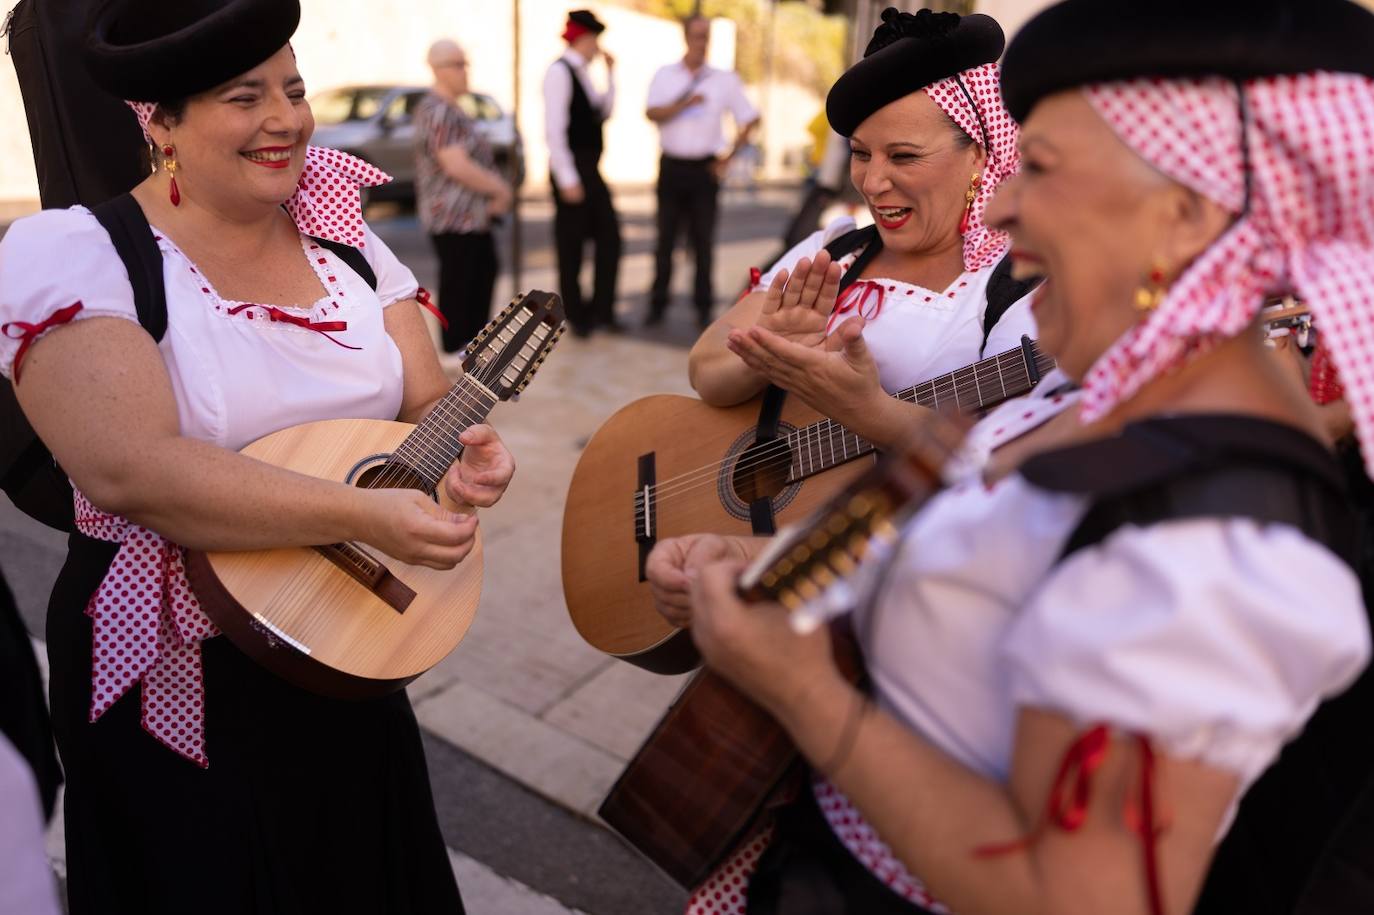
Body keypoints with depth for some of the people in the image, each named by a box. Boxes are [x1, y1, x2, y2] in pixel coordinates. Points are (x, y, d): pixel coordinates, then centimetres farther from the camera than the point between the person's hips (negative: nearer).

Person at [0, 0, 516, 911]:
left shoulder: (345, 242, 2)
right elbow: (129, 468, -29)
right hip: (179, 680, -5)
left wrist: (464, 447, -22)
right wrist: (363, 515, -34)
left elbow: (427, 398, 1)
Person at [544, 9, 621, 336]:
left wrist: (610, 74, 10)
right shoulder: (560, 71, -14)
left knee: (609, 236, 10)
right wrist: (568, 179, -22)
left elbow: (603, 113, 21)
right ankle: (577, 315, 15)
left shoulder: (582, 72, 12)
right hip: (571, 170, -9)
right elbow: (554, 128, -19)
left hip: (590, 169, 9)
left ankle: (602, 309, 19)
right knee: (571, 245, 3)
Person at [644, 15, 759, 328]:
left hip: (705, 168, 0)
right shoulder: (665, 76, 5)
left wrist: (729, 156, 3)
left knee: (703, 241, 2)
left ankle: (703, 307, 11)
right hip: (672, 165, 1)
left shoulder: (725, 79, 4)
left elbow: (750, 119, 9)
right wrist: (685, 103, -22)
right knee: (665, 238, 5)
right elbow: (653, 114, -9)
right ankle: (657, 305, 13)